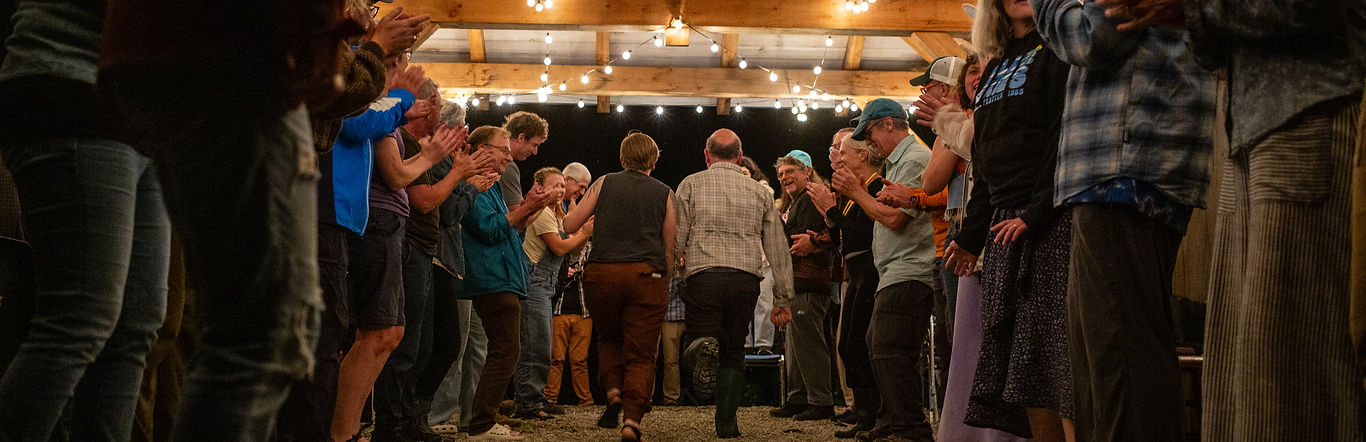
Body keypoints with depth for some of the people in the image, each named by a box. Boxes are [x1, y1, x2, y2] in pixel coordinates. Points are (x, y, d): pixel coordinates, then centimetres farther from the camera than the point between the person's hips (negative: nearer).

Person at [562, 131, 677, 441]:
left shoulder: (605, 183, 10)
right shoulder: (664, 193, 11)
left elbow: (569, 225, 9)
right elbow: (670, 248, 12)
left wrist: (590, 221, 29)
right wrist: (662, 282, 23)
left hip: (601, 273, 1)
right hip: (646, 275, -1)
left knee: (609, 338, 24)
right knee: (641, 354, 3)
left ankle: (613, 393, 5)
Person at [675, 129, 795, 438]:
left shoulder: (691, 184, 10)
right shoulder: (760, 192, 15)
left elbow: (675, 238, 1)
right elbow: (778, 250, 14)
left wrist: (676, 267, 18)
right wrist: (783, 299, 17)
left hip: (703, 276, -1)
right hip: (746, 279, 2)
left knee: (691, 352, 5)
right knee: (733, 355, 14)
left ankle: (702, 344, -30)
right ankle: (727, 427, 6)